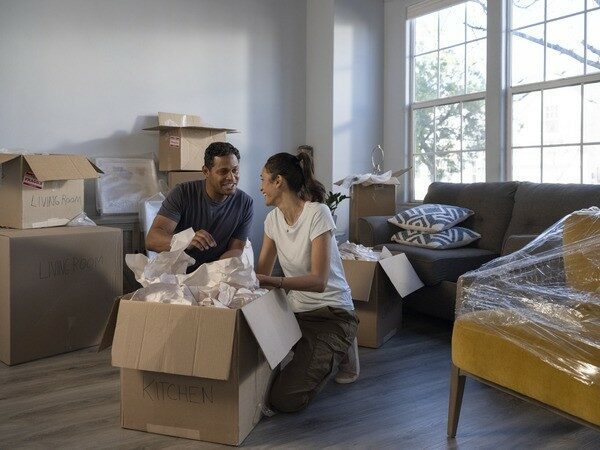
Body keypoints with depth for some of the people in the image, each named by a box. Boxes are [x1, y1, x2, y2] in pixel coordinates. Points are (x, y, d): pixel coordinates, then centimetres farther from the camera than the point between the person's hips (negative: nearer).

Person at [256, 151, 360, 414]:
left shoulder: (316, 214, -19)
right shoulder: (273, 218, 3)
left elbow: (318, 281, -27)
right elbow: (262, 272, 6)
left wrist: (277, 282, -40)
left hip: (331, 312, -7)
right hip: (295, 310, 7)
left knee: (283, 400, -18)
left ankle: (340, 350, 9)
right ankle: (321, 353, 17)